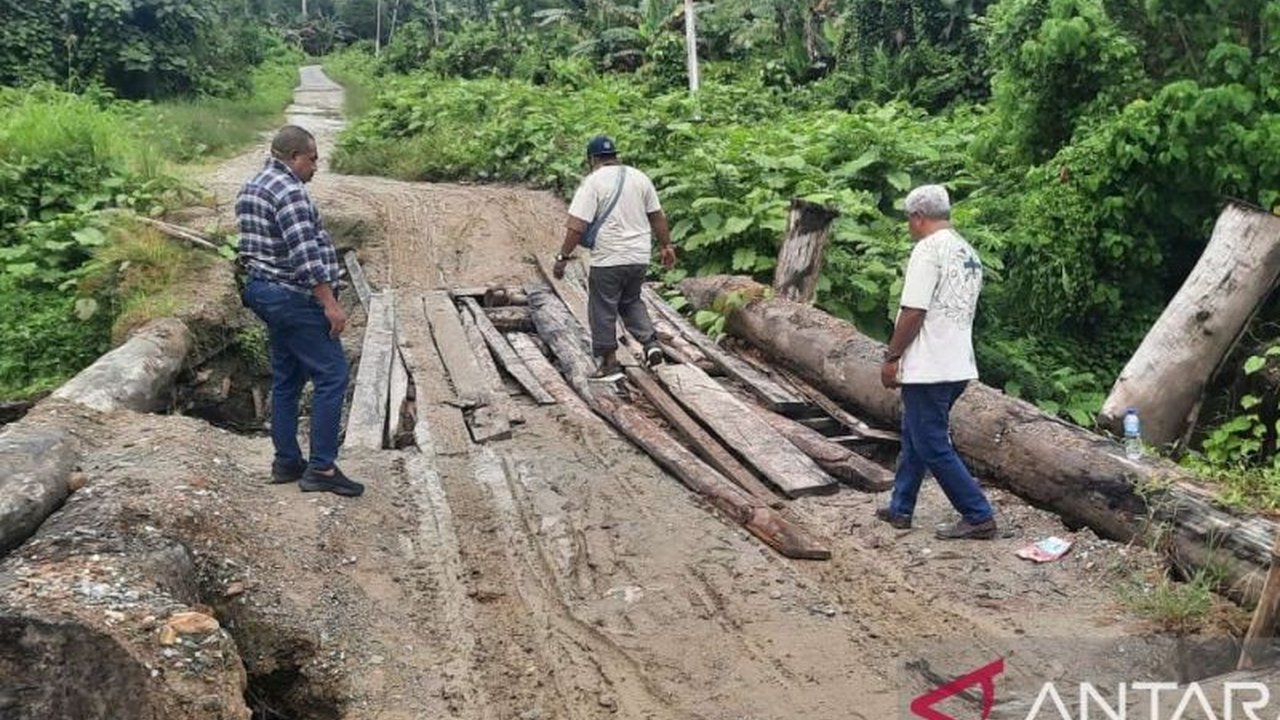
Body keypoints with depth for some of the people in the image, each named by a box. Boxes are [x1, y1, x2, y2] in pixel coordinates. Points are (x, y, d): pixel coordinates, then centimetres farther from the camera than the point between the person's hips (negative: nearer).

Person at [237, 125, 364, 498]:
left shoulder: (251, 187, 16)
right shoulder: (289, 190, -17)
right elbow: (305, 254, -24)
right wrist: (330, 304, -22)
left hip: (264, 289, 11)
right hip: (294, 297, -11)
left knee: (286, 378, 15)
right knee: (331, 375, -7)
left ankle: (286, 462, 21)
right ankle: (321, 468, -6)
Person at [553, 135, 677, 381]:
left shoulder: (593, 182, -9)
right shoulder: (640, 177, 7)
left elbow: (577, 226, -15)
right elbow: (658, 217, 11)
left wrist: (563, 256, -10)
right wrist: (666, 246, 20)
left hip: (608, 260, -6)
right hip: (639, 257, 6)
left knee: (603, 311, 7)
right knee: (631, 301, 24)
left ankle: (610, 363, 12)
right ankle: (650, 342, 8)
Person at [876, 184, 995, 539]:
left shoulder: (929, 249, -14)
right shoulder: (969, 254, 14)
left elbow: (913, 312, -19)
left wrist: (891, 357, -10)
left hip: (928, 370, -10)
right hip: (958, 365, 10)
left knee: (933, 447, -3)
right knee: (914, 438, 20)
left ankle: (979, 517, 0)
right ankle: (900, 509, 28)